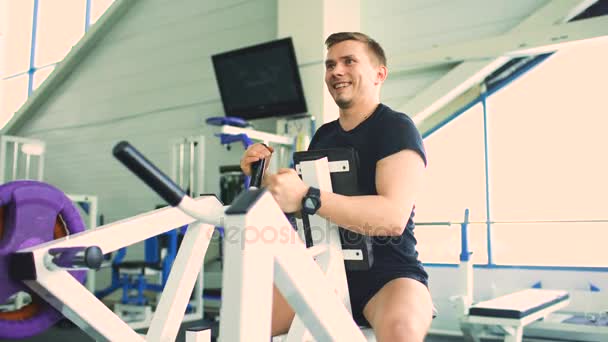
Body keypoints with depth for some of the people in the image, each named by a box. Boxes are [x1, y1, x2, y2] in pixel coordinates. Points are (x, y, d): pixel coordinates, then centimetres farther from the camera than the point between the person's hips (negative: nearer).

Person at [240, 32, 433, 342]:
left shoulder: (395, 128, -9)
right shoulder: (323, 135, 11)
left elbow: (394, 217, -25)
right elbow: (297, 206, 18)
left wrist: (305, 196, -35)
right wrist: (266, 177, -2)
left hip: (389, 273, -6)